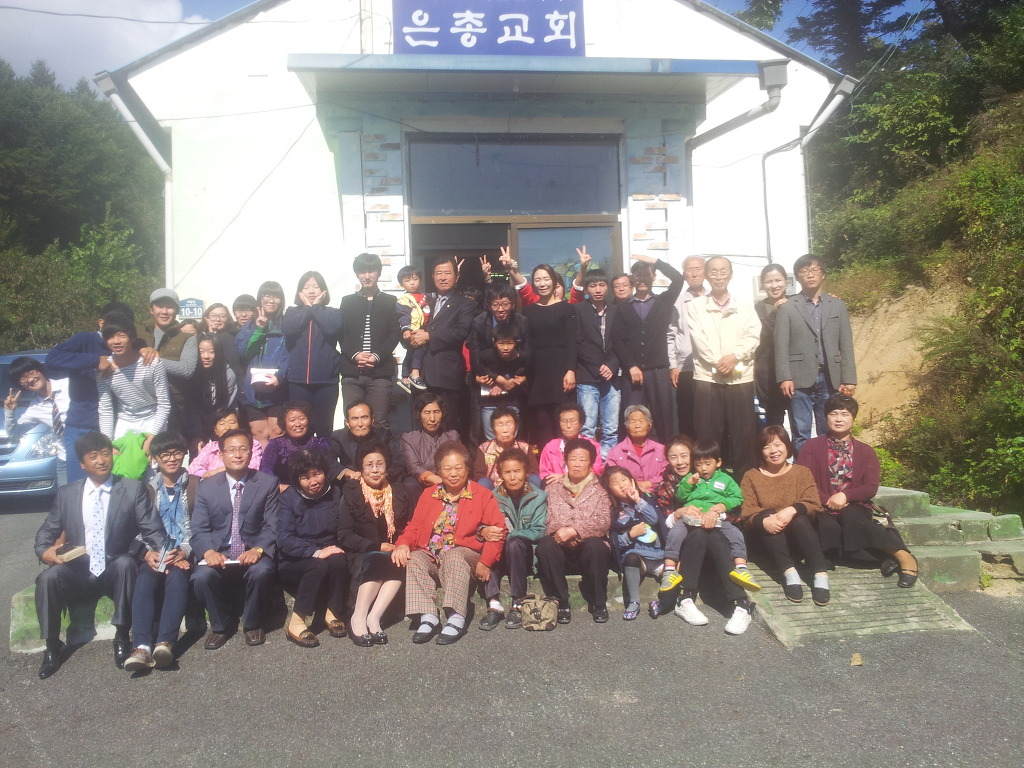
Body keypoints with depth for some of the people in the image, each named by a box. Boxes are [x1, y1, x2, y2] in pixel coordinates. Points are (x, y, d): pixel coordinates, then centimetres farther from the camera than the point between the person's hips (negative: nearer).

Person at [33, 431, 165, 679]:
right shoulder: (66, 493, 9)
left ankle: (121, 638, -20)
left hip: (116, 571, -2)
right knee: (48, 578, -26)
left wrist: (155, 551, -25)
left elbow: (152, 529, -3)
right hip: (79, 572, 2)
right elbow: (47, 531, 14)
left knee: (126, 563, -34)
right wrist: (44, 550, -9)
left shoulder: (133, 489, 2)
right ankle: (52, 647, -7)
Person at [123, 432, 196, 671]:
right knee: (145, 580, -29)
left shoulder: (196, 485, 10)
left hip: (184, 553, -2)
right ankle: (142, 647, -40)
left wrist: (184, 551, -12)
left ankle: (165, 642, -43)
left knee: (177, 577, -33)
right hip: (155, 553, 2)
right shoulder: (147, 488, 16)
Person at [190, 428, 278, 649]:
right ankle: (219, 625, 1)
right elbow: (199, 530, 1)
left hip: (252, 554, -1)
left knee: (261, 571, -33)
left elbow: (272, 526, -3)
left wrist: (258, 549, -24)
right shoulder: (206, 487, 7)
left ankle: (252, 625, -3)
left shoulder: (267, 484, 3)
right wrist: (209, 551, -21)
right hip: (219, 555, 1)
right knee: (202, 577, -30)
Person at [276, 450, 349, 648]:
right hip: (293, 563, -3)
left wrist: (337, 549, -12)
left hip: (328, 553, 3)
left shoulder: (335, 494, 3)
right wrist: (316, 552, -28)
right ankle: (296, 623, -27)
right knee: (320, 565, -34)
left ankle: (333, 614, -14)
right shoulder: (288, 498, -7)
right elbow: (284, 540, -17)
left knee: (339, 561, -31)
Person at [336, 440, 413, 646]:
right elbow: (344, 537, -4)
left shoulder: (400, 492, 13)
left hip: (394, 554, 2)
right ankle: (358, 617, -31)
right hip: (362, 557, -2)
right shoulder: (351, 494, 4)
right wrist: (378, 546, -13)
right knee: (378, 561, -35)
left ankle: (374, 617, -33)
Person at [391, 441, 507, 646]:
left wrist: (485, 561, -15)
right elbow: (414, 527, 14)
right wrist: (403, 544, -10)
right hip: (430, 555, 3)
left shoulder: (482, 495, 7)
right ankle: (428, 617, -31)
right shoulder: (428, 495, 19)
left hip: (464, 555, -3)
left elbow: (498, 529, -3)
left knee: (453, 556, -36)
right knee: (415, 559, -28)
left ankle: (456, 619, -37)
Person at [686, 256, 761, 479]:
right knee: (708, 435, 0)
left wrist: (735, 356, -16)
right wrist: (718, 363, -12)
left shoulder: (745, 307, 13)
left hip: (740, 378, 1)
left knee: (743, 435, 2)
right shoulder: (695, 306, 9)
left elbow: (753, 336, 1)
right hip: (707, 378, -1)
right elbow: (699, 339, -2)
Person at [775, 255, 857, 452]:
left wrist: (849, 379, 1)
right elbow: (781, 346, -1)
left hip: (830, 378, 2)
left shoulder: (838, 305, 12)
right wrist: (784, 378, -11)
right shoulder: (787, 307, 4)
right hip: (800, 379, -2)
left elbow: (846, 345, 8)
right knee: (801, 435, 1)